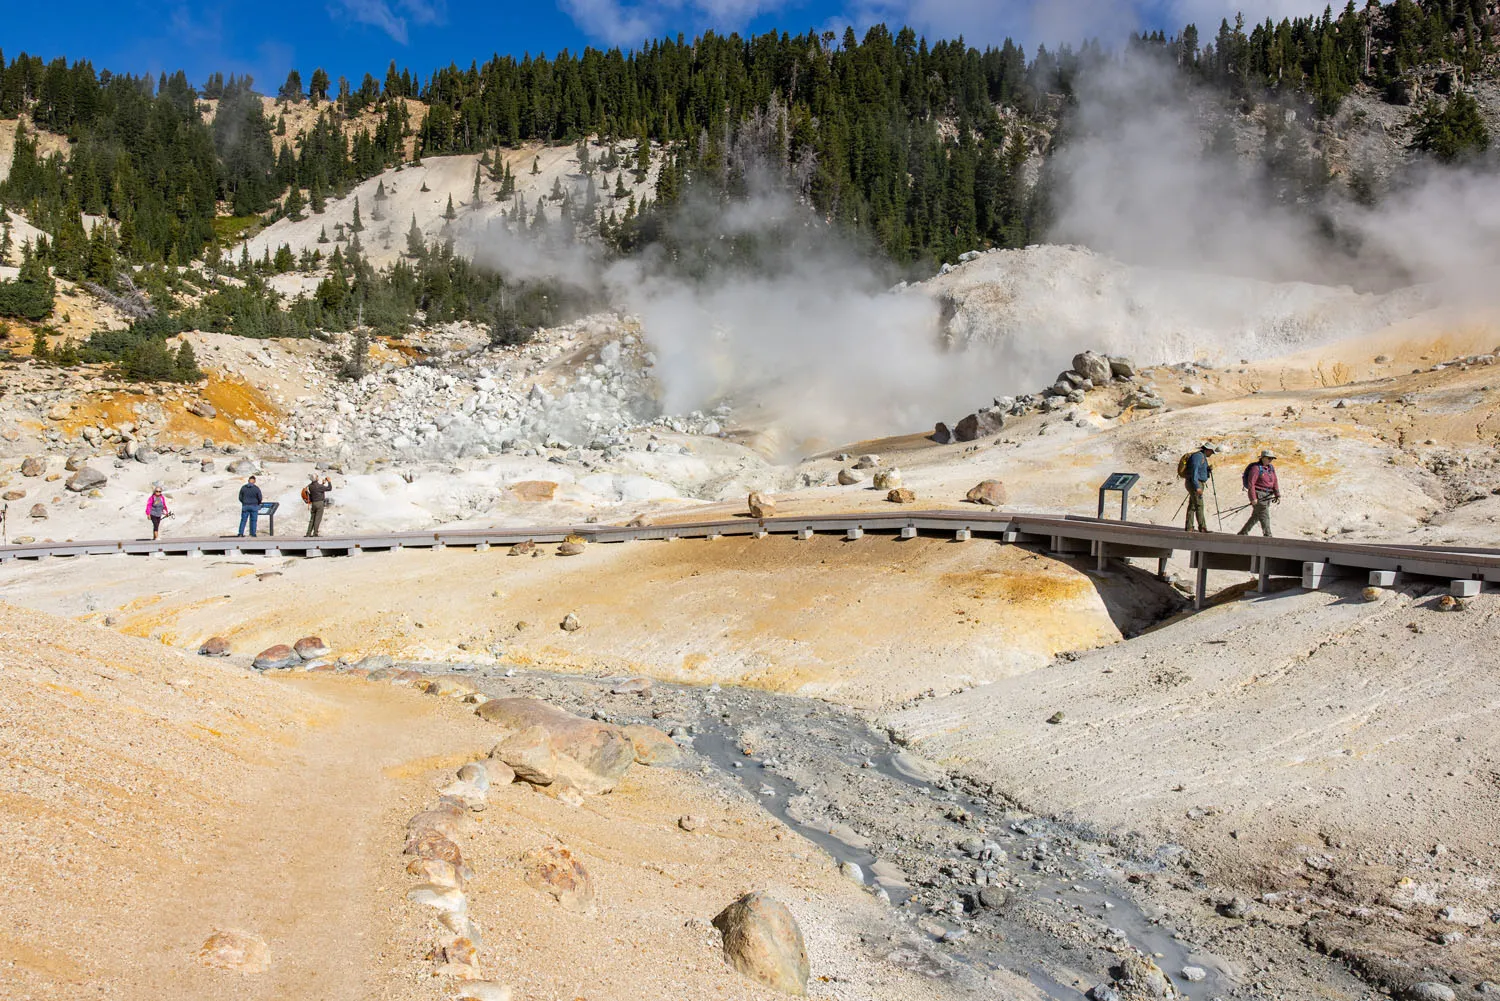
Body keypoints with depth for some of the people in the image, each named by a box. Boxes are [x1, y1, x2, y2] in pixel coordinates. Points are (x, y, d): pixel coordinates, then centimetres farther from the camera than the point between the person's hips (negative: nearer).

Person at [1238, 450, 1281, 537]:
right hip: (1258, 495, -8)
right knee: (1265, 517, -9)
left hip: (1267, 496, 8)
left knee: (1256, 516, 13)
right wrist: (1253, 498, -21)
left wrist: (1277, 495, 7)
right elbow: (1250, 483, -17)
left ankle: (1243, 533, 23)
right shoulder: (1256, 468, -12)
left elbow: (1274, 482, 15)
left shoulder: (1271, 468, 12)